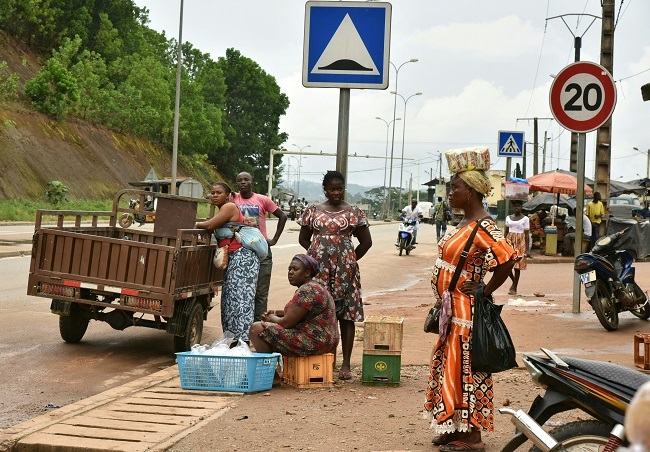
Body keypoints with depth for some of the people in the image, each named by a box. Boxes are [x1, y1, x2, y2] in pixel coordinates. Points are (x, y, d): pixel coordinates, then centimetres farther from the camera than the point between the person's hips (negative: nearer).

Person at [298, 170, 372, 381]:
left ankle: (346, 363, 2)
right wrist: (318, 254, 5)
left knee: (346, 315, -1)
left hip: (344, 270, -1)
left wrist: (350, 260, 4)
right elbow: (303, 239, 15)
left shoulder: (354, 212, 5)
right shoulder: (313, 210, 9)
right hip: (317, 268, 1)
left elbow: (366, 242, 8)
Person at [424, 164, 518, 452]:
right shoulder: (466, 223, 11)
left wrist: (485, 291, -19)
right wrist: (443, 305, 13)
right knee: (453, 367, 15)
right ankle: (458, 428, 24)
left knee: (465, 369, -3)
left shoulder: (482, 227, -19)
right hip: (453, 309, 10)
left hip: (466, 310, -10)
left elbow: (508, 259, -28)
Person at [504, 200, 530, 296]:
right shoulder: (508, 218, 11)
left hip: (520, 242, -3)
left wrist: (527, 249, -8)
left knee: (517, 266, -1)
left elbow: (527, 234, -3)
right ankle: (514, 281, 20)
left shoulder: (525, 219, -1)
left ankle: (514, 288, 6)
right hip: (510, 241, 3)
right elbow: (506, 232, 13)